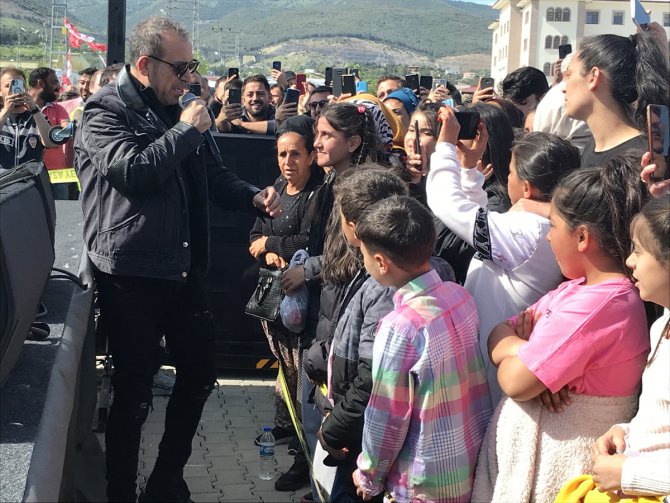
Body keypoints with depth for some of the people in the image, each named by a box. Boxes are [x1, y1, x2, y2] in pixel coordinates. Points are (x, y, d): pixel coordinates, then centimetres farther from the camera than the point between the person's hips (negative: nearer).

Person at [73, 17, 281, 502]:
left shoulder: (176, 109, 13)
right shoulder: (105, 112, -9)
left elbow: (212, 173, 20)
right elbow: (132, 171, -27)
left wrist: (253, 196, 2)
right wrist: (186, 130, -17)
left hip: (185, 271, 8)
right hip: (132, 277, -8)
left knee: (199, 375, 16)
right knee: (135, 395, 0)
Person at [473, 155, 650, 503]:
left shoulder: (594, 305, -25)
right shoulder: (579, 288, 6)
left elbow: (515, 382, -24)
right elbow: (498, 334, 5)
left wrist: (513, 351, -3)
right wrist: (530, 358, -14)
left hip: (554, 465, -8)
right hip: (530, 444, 8)